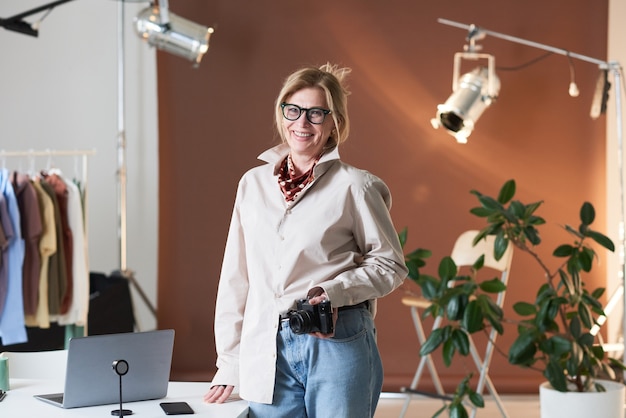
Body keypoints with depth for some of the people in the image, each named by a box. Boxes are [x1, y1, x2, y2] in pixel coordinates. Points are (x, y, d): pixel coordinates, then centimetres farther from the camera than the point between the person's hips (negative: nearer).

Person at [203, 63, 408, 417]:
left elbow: (391, 264, 3)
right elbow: (235, 278, 14)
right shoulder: (254, 184, 12)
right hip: (267, 352, 3)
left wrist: (333, 293, -13)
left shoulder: (354, 186, 0)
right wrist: (228, 367, 14)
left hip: (337, 346, -3)